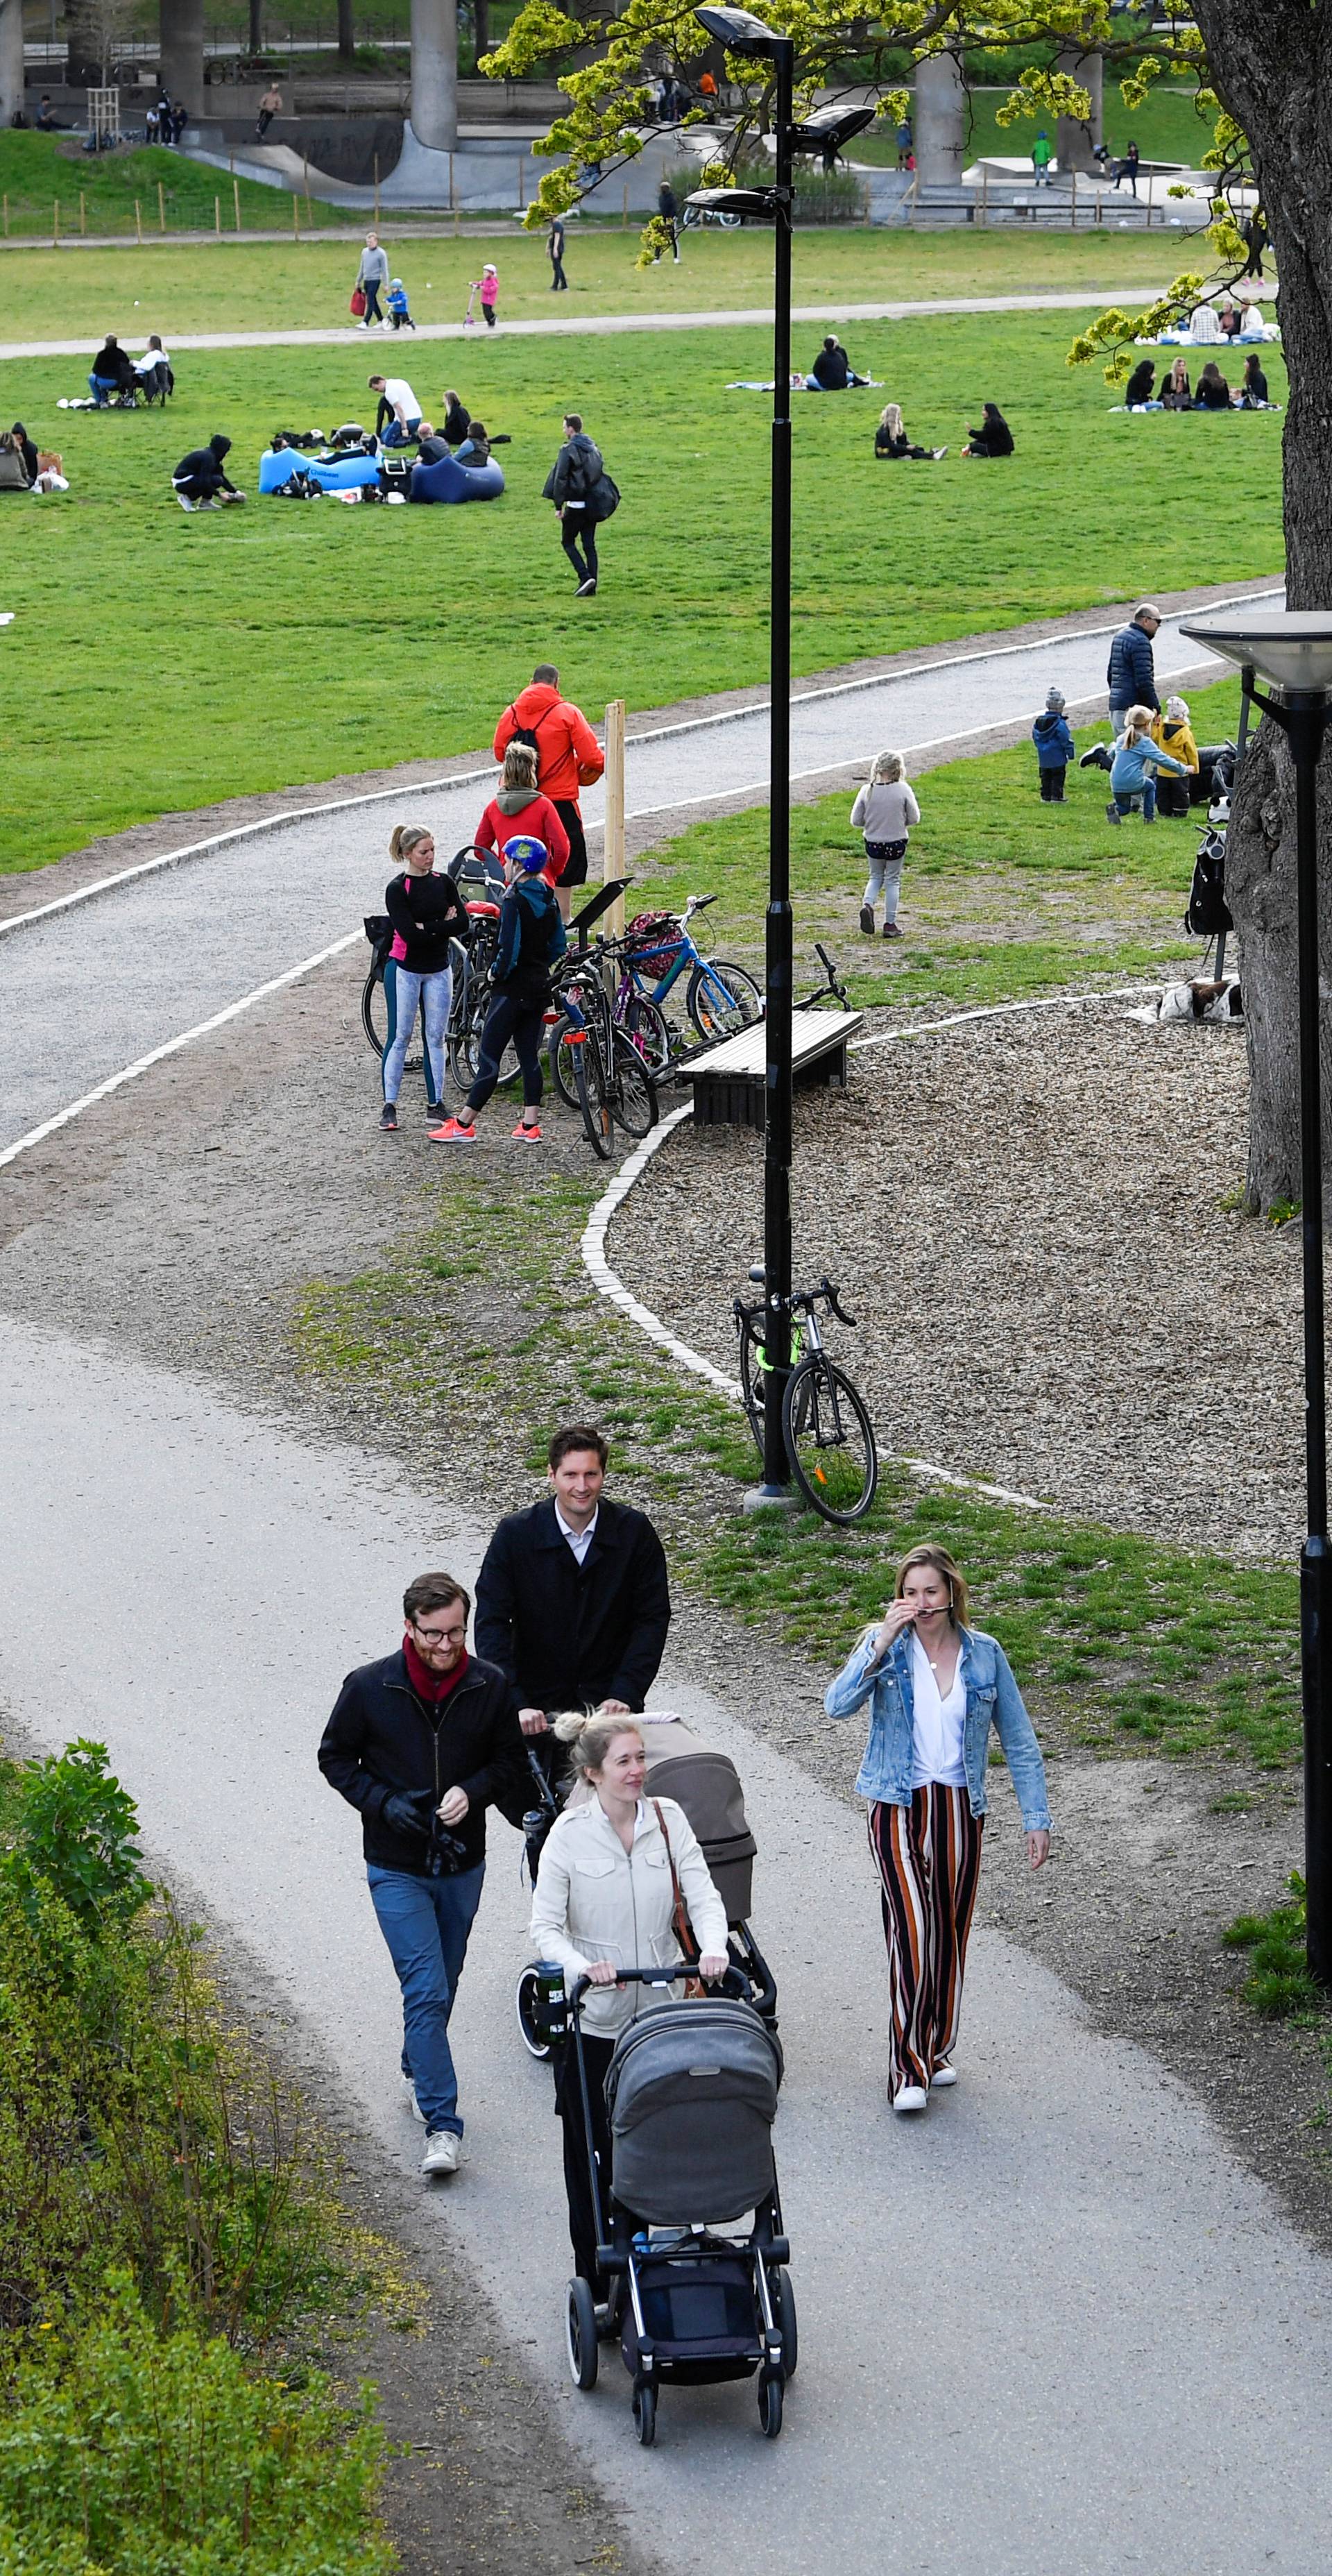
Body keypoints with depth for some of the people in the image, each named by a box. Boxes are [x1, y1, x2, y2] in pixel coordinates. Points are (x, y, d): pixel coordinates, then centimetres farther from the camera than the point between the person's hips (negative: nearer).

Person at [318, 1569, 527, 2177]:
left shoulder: (491, 1687, -6)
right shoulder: (369, 1688, -12)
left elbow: (510, 1761, 6)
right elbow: (336, 1759, 0)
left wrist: (473, 1791, -14)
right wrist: (384, 1803, -15)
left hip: (463, 1864, 3)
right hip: (397, 1870, -3)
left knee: (441, 1986, 19)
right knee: (426, 1991, -12)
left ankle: (417, 2075, 44)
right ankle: (441, 2126, -12)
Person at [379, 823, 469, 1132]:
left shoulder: (443, 883, 4)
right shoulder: (397, 889, -10)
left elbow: (463, 924, -6)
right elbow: (409, 934, -21)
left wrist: (426, 928, -15)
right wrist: (443, 926, -14)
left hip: (438, 970, 4)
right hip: (405, 969, -4)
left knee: (436, 1037, 7)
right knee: (400, 1036, -2)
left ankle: (436, 1103, 14)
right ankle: (389, 1106, 1)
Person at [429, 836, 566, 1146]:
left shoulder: (514, 901, -18)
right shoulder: (548, 899, 6)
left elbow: (509, 949, -23)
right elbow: (559, 945, 12)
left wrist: (496, 973, -6)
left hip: (513, 989, -8)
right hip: (539, 986, 8)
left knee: (488, 1057, -4)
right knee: (529, 1056, 12)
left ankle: (463, 1125, -1)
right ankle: (530, 1125, 13)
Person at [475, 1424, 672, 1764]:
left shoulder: (635, 1531, -5)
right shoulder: (515, 1534, -9)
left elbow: (652, 1620, -3)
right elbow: (491, 1625, -12)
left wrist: (624, 1696, -16)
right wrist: (515, 1706, -24)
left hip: (608, 1700, 0)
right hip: (537, 1703, 0)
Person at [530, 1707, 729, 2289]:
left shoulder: (668, 1819, -1)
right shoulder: (571, 1834, -10)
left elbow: (703, 1896, -5)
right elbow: (546, 1926, -10)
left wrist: (713, 1949, -25)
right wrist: (583, 1967, -29)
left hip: (659, 2012, 3)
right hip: (592, 2018, -3)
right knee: (591, 2153, 6)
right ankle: (595, 2279, 16)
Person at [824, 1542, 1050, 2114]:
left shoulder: (984, 1654, 2)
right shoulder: (886, 1645, -3)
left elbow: (1019, 1742, 8)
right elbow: (838, 1704, -20)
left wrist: (1036, 1817, 4)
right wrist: (882, 1643, -26)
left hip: (960, 1810, 3)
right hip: (899, 1809, -3)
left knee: (950, 1936, 10)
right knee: (912, 1934, -15)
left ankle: (937, 2050, 28)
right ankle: (908, 2069, -11)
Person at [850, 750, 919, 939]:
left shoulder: (867, 790, -10)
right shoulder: (903, 790, -15)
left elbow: (855, 821, -6)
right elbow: (914, 818, -7)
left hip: (873, 844, 1)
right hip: (896, 843, -1)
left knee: (876, 877, 22)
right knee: (893, 881, 14)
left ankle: (867, 905, -5)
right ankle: (890, 924, 16)